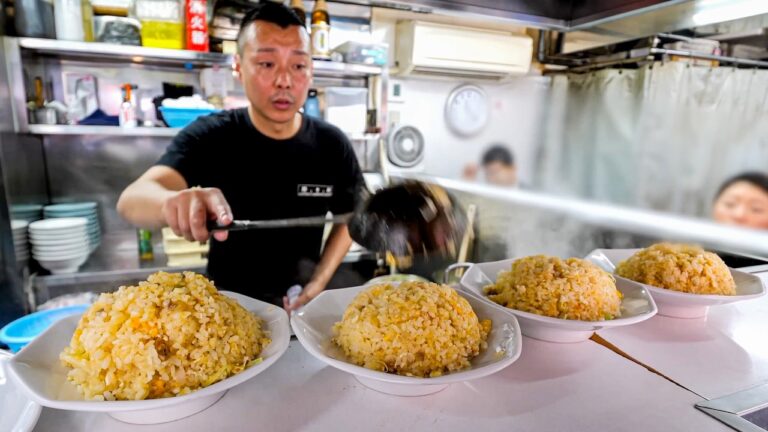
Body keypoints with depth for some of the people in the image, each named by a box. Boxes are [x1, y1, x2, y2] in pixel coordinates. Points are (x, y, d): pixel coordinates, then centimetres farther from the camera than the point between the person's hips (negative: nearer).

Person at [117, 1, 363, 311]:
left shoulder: (332, 144, -9)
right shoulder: (208, 136, -12)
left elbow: (349, 217, 3)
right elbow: (132, 200, -25)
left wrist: (318, 283, -9)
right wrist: (175, 203, -47)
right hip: (226, 301, 0)